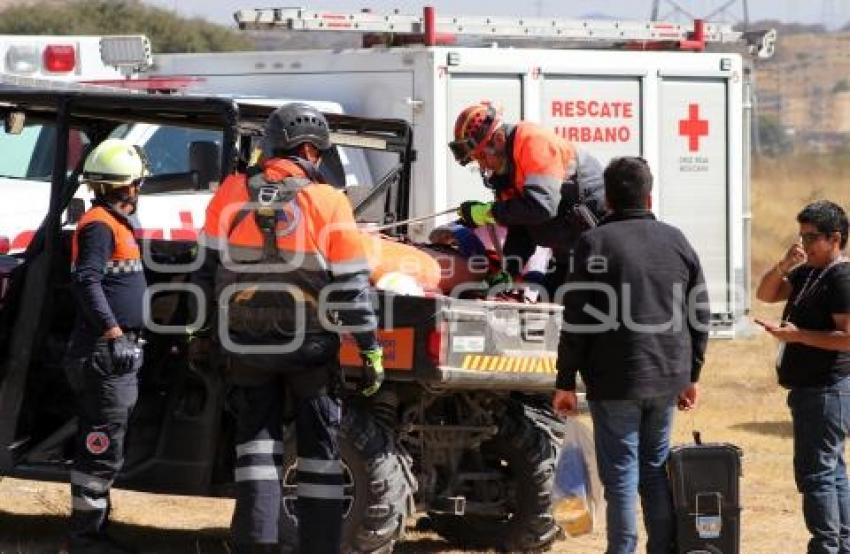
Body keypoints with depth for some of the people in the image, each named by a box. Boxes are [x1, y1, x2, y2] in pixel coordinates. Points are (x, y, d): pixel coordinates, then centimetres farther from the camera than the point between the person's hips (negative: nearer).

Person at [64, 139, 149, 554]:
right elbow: (85, 281, -25)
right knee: (102, 450, -7)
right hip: (104, 353, -10)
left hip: (116, 353, 10)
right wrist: (113, 331, -27)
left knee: (99, 449, 15)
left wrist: (127, 338, 23)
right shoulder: (100, 226, -13)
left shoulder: (114, 224, 18)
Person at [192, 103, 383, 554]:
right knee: (319, 443, 9)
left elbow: (207, 268, 2)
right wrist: (371, 350, -2)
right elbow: (350, 288, -10)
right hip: (310, 346, -2)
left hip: (247, 343, 2)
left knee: (257, 433, 12)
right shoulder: (328, 203, -11)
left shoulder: (231, 195, -4)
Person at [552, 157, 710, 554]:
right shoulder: (675, 240, 8)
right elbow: (700, 317, 12)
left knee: (621, 475, -1)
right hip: (667, 378, 5)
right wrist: (690, 375, 20)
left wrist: (565, 382, -5)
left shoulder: (596, 242, -8)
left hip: (615, 380, -5)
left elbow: (577, 321, -11)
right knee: (656, 470, 14)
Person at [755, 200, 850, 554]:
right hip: (809, 388, 11)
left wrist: (797, 335, -23)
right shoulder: (808, 273, 14)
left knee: (815, 472, -10)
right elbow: (765, 295, 12)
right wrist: (784, 265, -5)